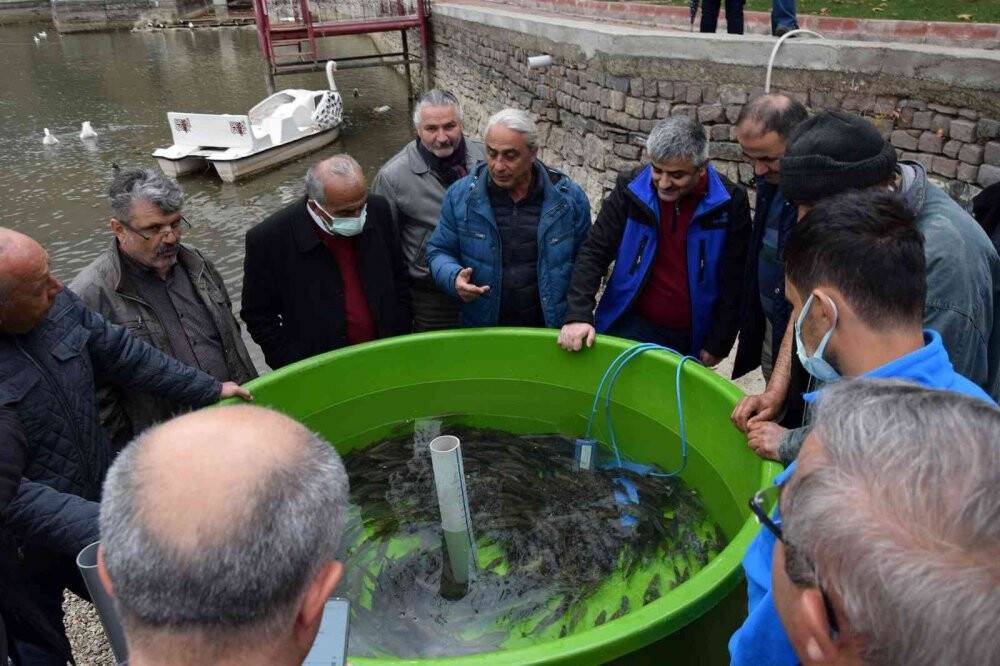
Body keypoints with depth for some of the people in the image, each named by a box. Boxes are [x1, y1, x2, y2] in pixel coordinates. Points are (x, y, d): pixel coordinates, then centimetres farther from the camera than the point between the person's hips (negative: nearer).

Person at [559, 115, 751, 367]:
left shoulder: (730, 203, -11)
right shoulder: (630, 190, -9)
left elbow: (735, 282, -5)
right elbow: (593, 254, -6)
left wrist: (719, 345, -3)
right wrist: (578, 315, -18)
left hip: (692, 338, 0)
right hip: (631, 328, 0)